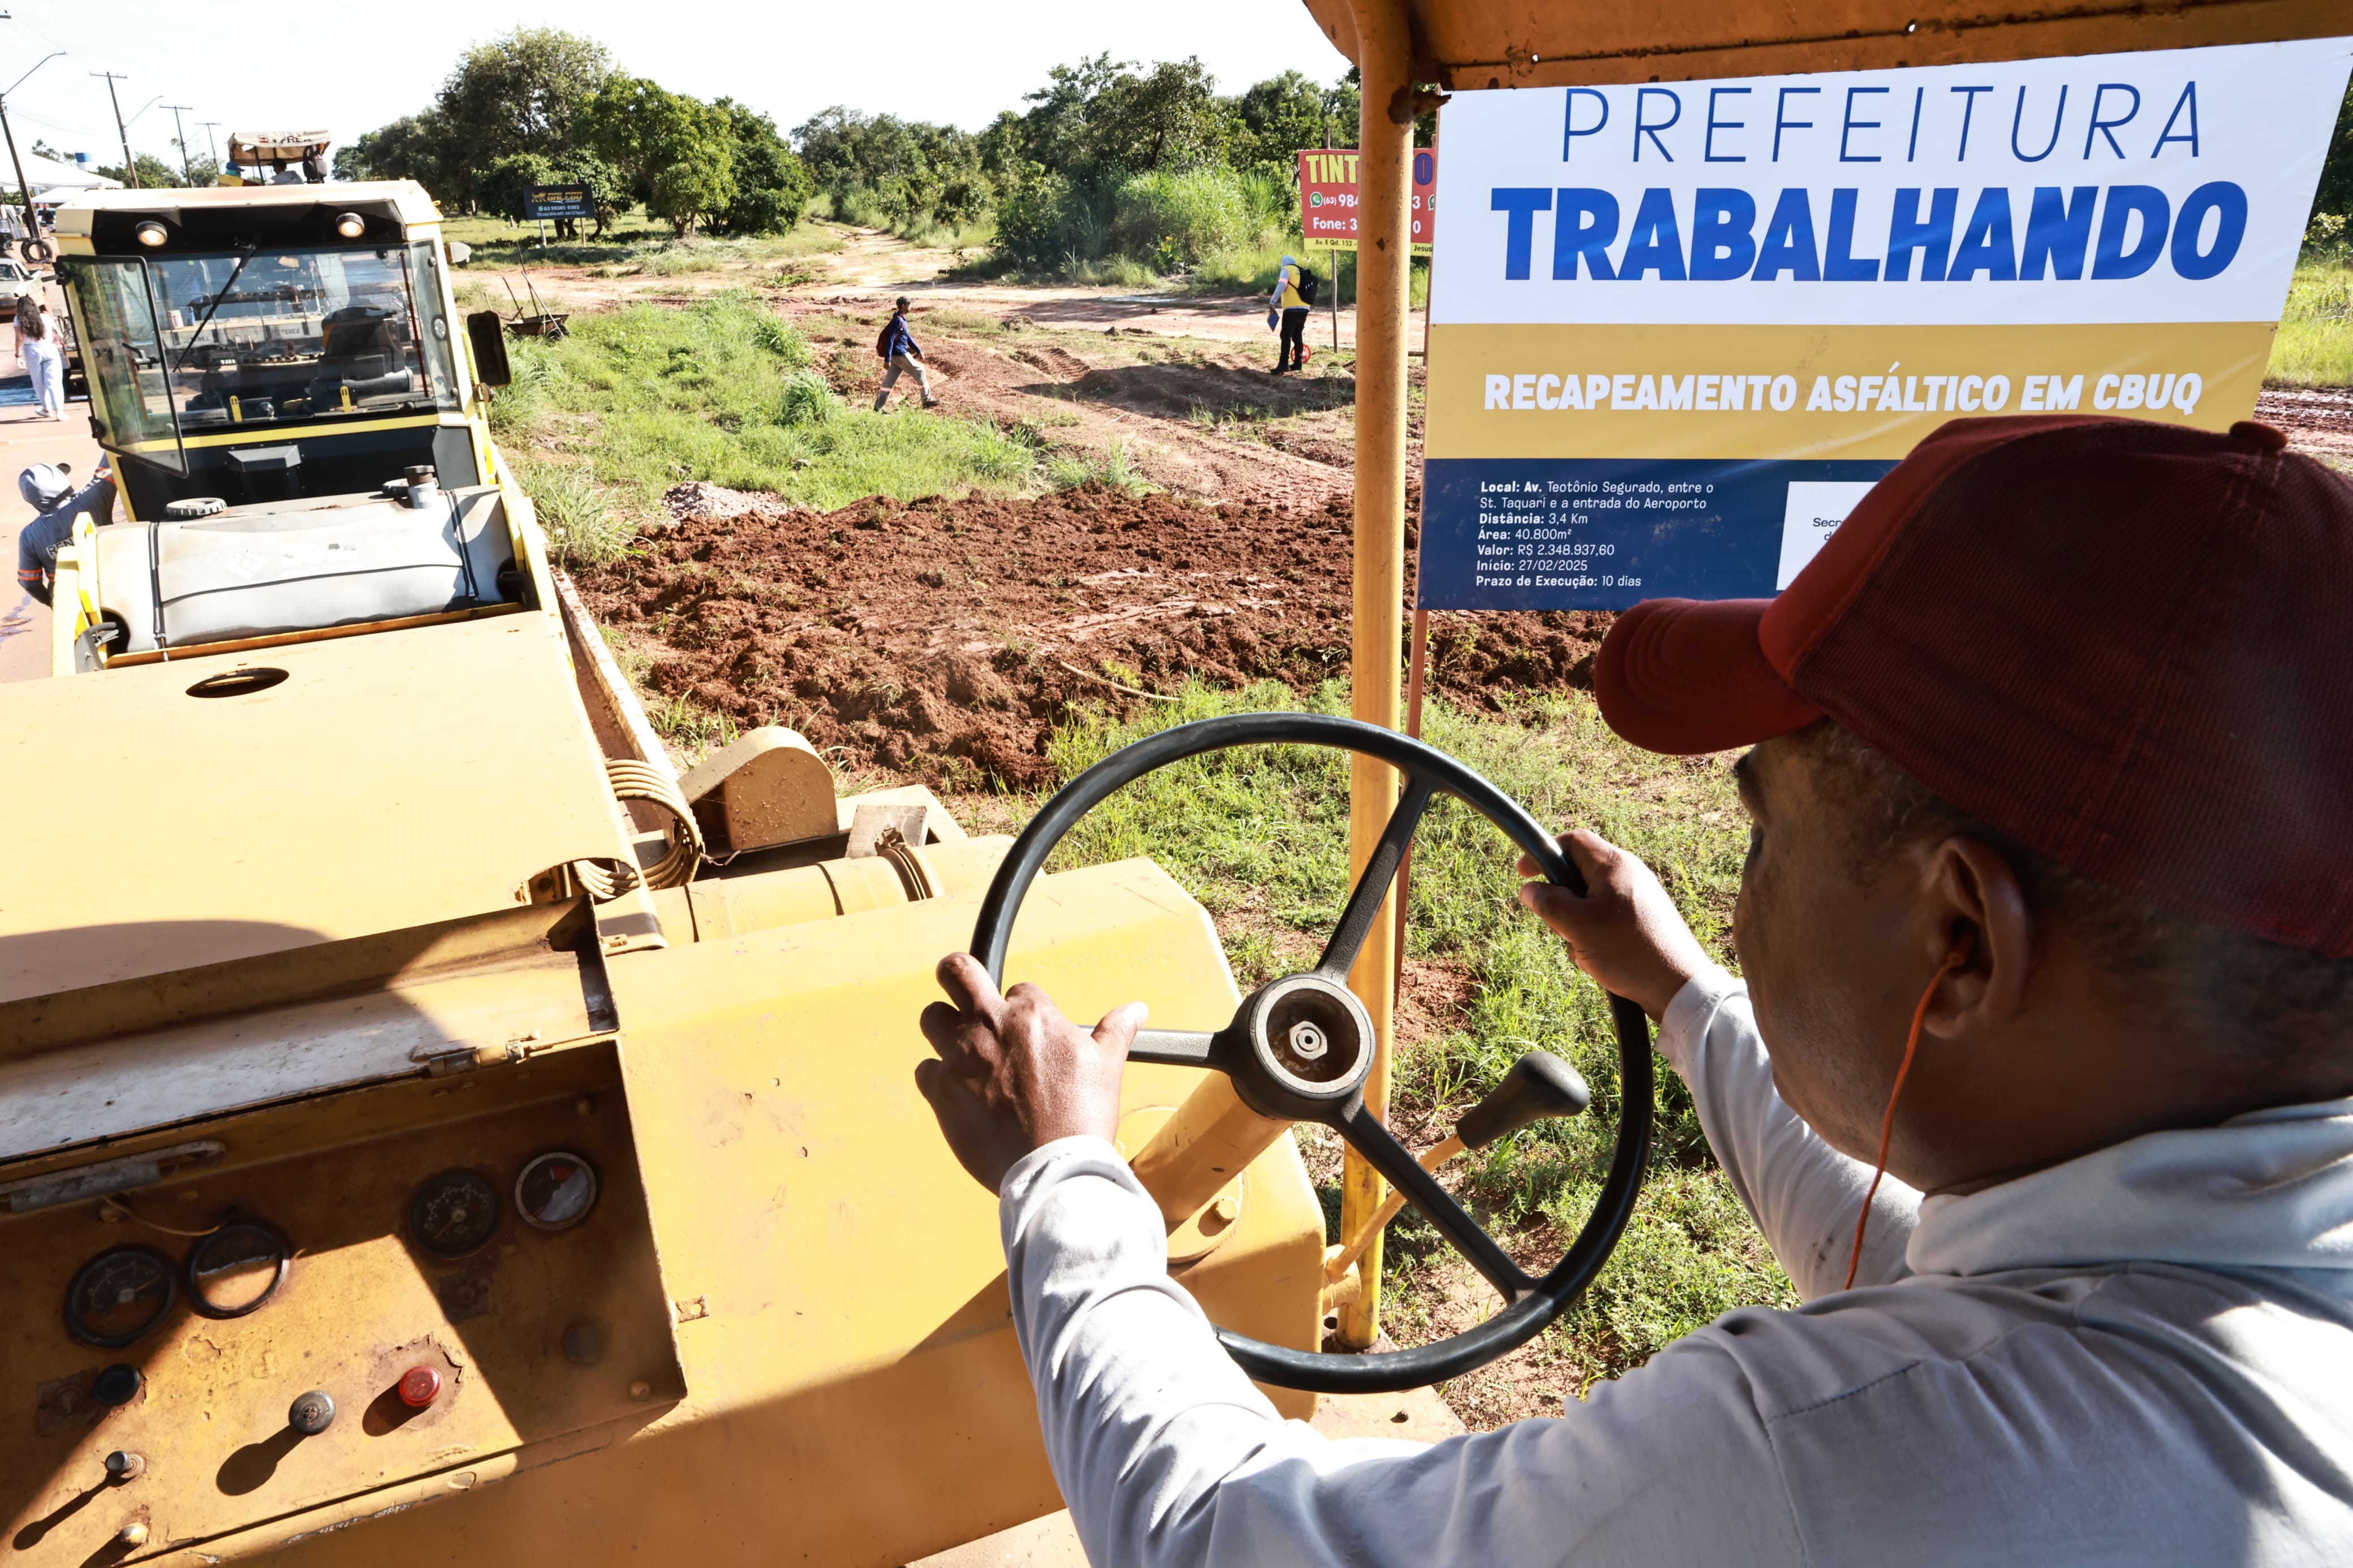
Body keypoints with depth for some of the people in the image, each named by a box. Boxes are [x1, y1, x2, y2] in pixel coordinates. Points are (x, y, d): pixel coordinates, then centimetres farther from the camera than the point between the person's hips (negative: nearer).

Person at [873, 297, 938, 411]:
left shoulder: (902, 320, 14)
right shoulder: (898, 321, -17)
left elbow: (908, 337, 24)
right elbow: (890, 340, -20)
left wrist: (919, 351, 25)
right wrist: (887, 360, -24)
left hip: (897, 355, 9)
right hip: (900, 354, -9)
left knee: (889, 381, 8)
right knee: (920, 372, 3)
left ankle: (878, 407, 8)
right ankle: (927, 400, 13)